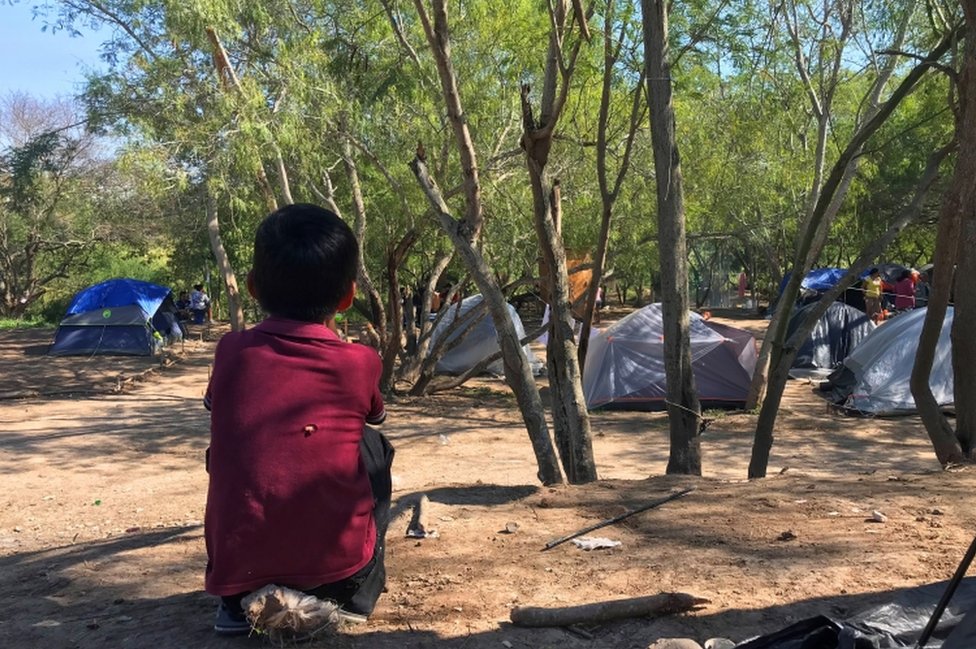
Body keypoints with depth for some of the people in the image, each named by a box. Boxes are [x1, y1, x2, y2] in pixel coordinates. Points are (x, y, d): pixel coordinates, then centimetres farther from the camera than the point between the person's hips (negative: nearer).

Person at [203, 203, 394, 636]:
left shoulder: (231, 352, 1)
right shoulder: (361, 363, -2)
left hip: (240, 567, 1)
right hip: (337, 564, -1)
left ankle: (238, 600, 22)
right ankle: (358, 590, 22)